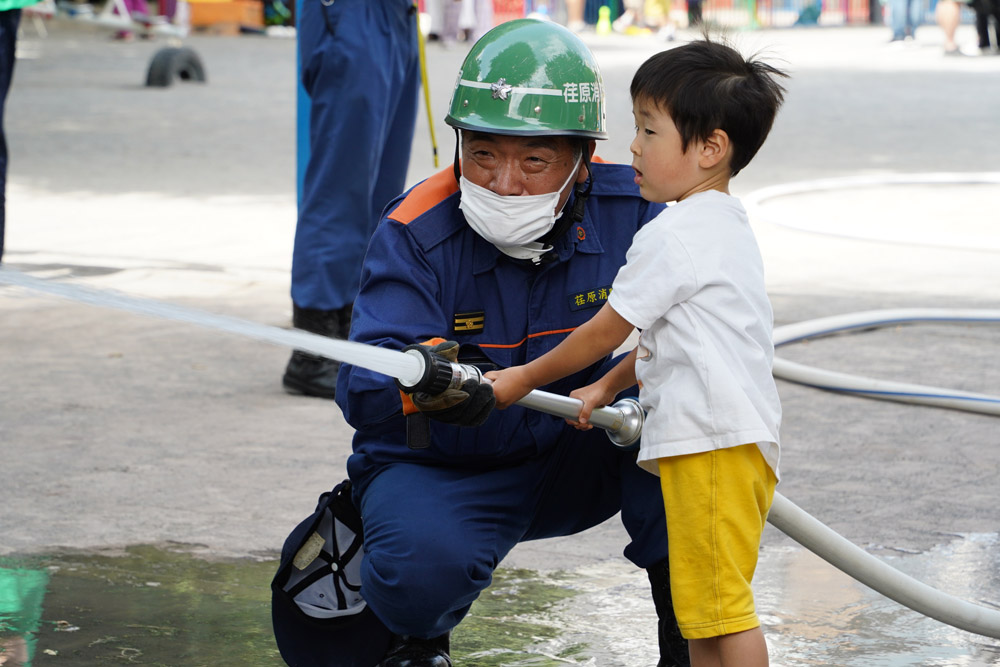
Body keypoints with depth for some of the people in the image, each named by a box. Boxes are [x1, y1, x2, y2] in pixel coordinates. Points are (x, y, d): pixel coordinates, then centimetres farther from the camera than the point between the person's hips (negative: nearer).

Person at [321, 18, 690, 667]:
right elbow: (362, 384, -30)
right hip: (441, 470, -2)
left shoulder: (630, 212, -14)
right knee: (423, 565, -34)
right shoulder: (416, 234, -20)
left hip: (576, 460, 3)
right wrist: (423, 383, -54)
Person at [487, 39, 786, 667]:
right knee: (699, 610, 14)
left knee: (722, 606, -9)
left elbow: (603, 333, -5)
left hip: (714, 443, -11)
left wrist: (524, 378, 7)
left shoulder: (672, 236, -13)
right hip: (743, 439, 11)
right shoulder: (728, 226, 18)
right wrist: (609, 387, 31)